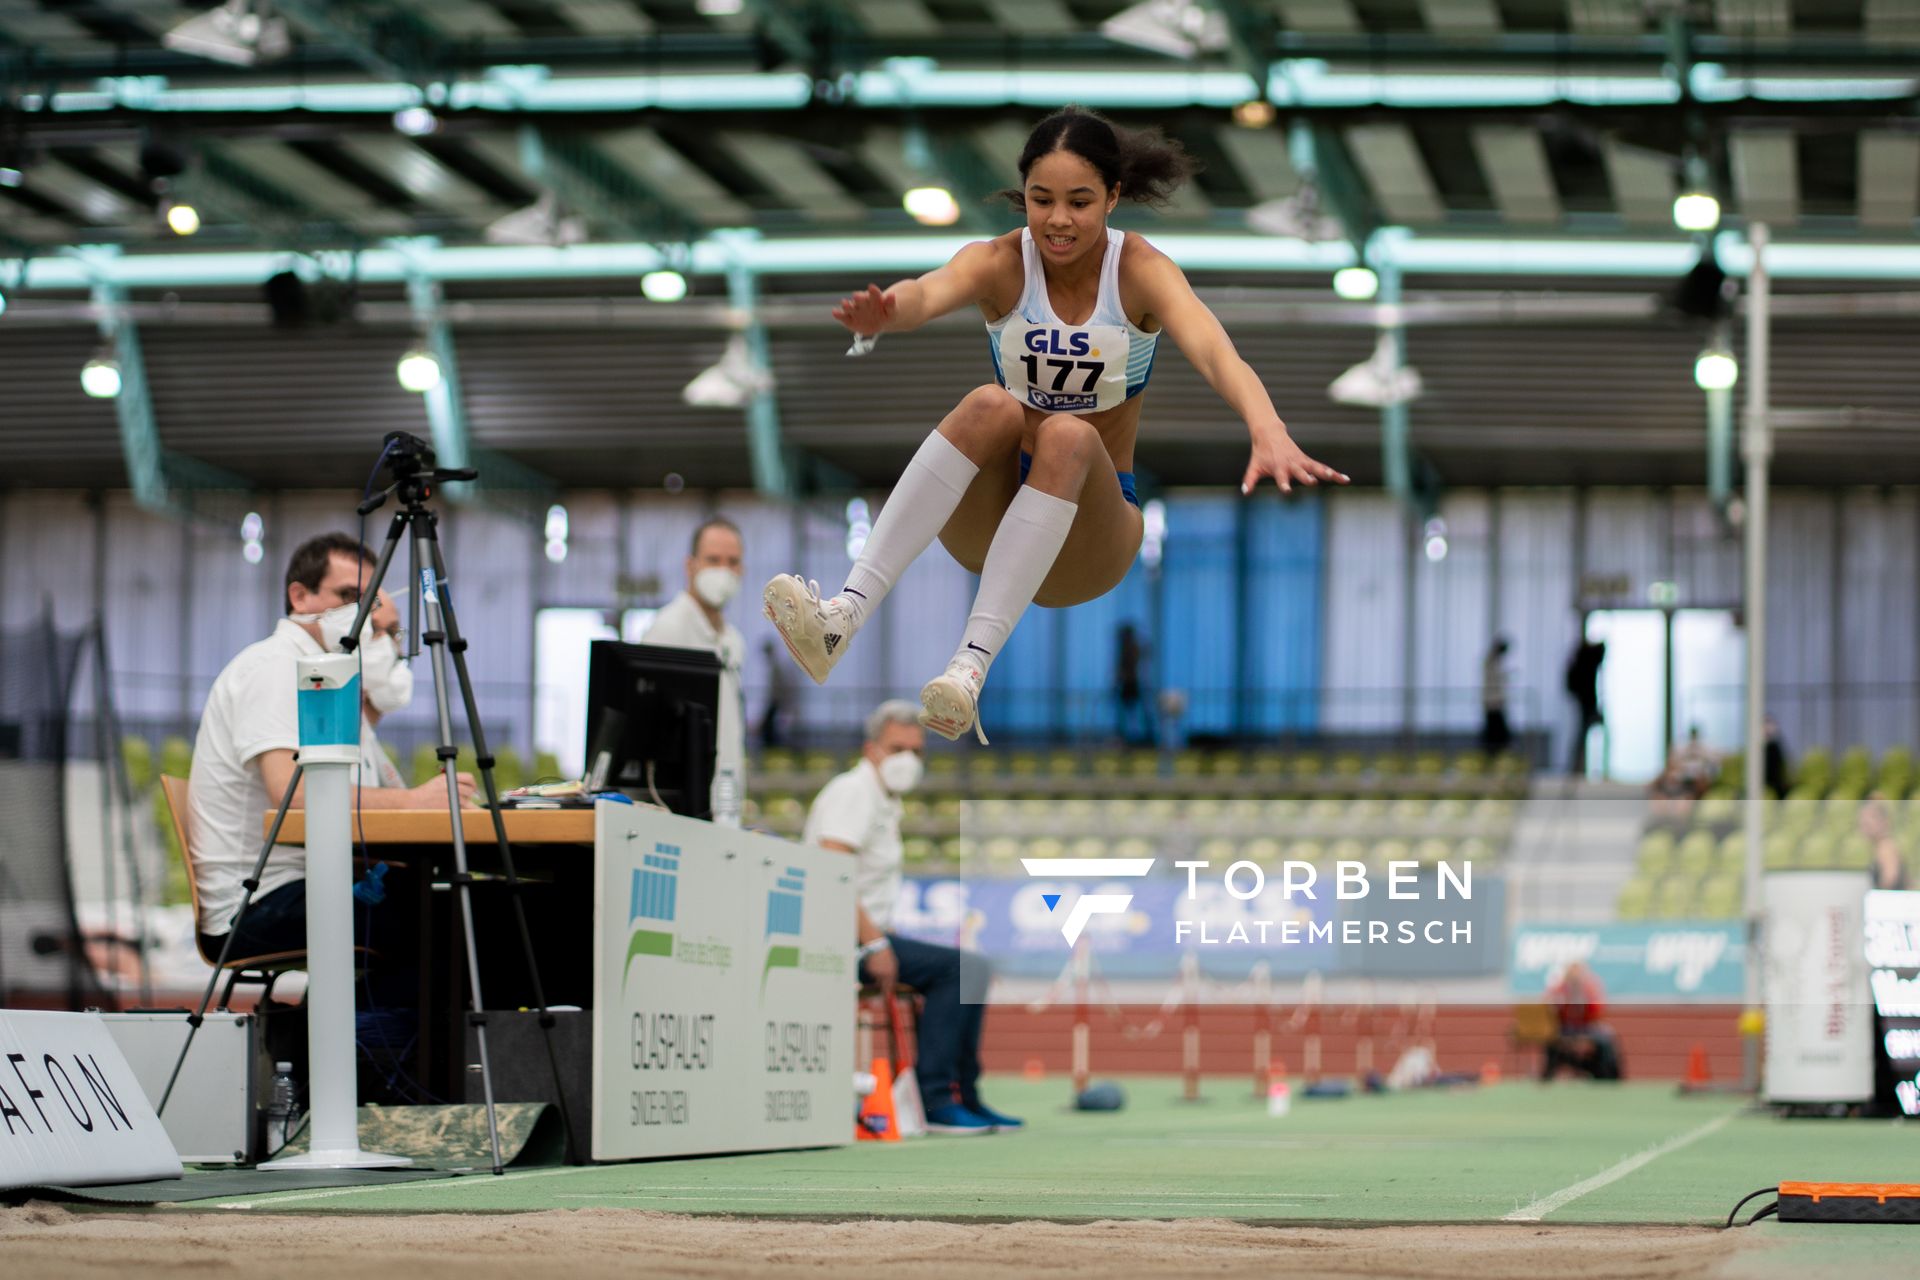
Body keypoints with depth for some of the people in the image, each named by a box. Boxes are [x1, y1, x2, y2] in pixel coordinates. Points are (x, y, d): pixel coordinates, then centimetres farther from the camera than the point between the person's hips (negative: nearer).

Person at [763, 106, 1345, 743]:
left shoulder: (1140, 272, -11)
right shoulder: (1000, 263, -8)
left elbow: (1213, 351, -32)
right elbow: (931, 291, -33)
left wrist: (1268, 432, -53)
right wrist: (882, 313, -58)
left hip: (1090, 533, -1)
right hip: (986, 520, 1)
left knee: (1069, 435, -33)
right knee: (992, 406, -31)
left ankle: (973, 663, -47)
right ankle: (842, 616, -44)